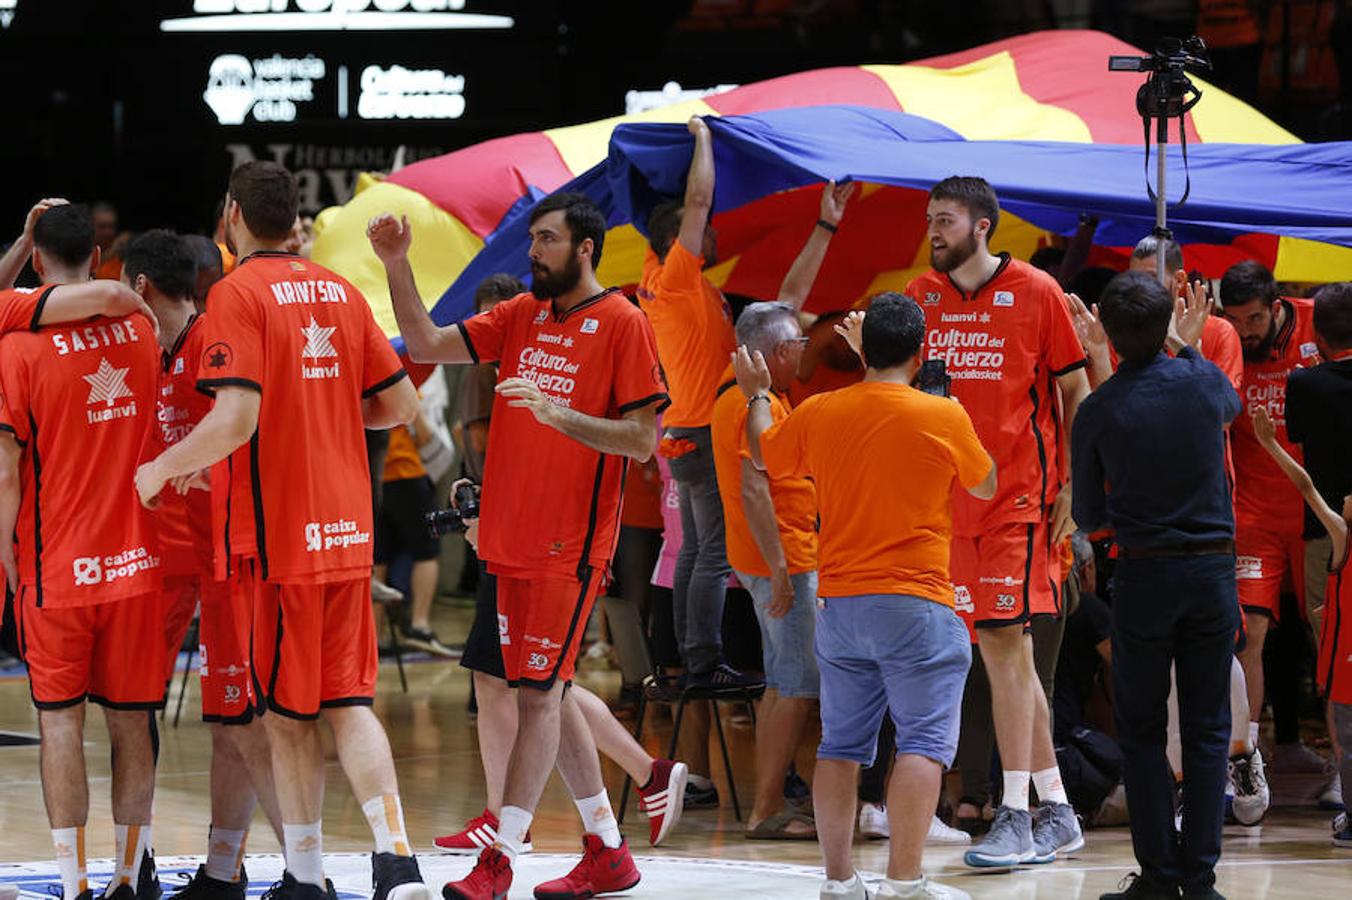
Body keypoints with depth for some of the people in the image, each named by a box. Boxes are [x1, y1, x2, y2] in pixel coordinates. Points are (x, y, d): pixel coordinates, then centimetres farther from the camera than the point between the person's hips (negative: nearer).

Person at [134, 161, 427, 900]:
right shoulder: (339, 292, 9)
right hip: (347, 532, 6)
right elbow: (400, 404, 12)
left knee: (288, 717, 4)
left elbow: (236, 419, -21)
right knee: (348, 704, 6)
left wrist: (160, 470, -7)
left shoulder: (238, 294, -11)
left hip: (279, 533, -6)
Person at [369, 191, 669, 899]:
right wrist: (396, 267, -1)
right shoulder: (522, 315, 13)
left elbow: (642, 440, -11)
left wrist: (558, 414, -23)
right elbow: (427, 345, 10)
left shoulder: (622, 324, -7)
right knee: (547, 690, 11)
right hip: (513, 540, 7)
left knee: (539, 691, -8)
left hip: (570, 545, -7)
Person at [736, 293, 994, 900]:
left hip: (839, 604, 4)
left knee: (841, 744, 11)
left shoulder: (818, 414, 2)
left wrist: (756, 397, 40)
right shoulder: (943, 417, -8)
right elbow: (986, 486, 10)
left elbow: (765, 457, 23)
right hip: (915, 604, -4)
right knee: (924, 740, -4)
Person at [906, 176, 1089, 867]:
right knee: (1001, 649, 8)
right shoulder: (921, 296, 10)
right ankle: (1056, 814, 16)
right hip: (948, 494, 5)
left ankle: (1015, 817, -10)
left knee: (1004, 643, -12)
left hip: (1017, 493, -5)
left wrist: (1072, 486, -4)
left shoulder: (1035, 293, -3)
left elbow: (1075, 392, 0)